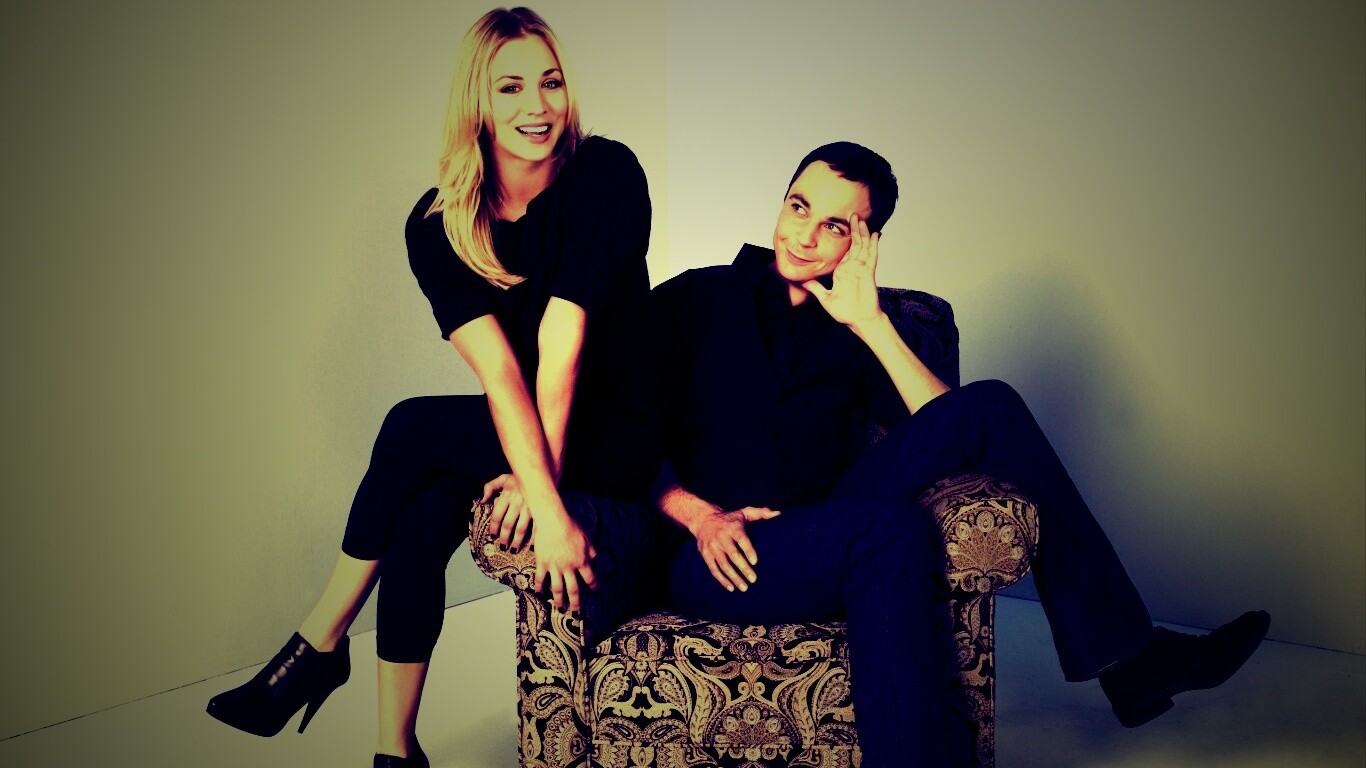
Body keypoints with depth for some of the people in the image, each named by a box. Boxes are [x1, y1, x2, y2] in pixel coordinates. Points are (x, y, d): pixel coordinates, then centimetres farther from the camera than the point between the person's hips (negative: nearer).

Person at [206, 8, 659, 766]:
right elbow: (498, 368, -19)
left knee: (413, 430, -19)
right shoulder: (437, 222, -7)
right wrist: (547, 502, -27)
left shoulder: (604, 175, -16)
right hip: (518, 430, 4)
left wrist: (542, 483, -22)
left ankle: (319, 643, -2)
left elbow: (561, 342, -22)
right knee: (421, 520, -21)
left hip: (618, 438, -4)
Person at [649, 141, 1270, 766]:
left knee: (989, 407, -11)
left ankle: (1126, 655, -12)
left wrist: (870, 323, -4)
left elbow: (947, 426, 1)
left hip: (830, 540, 5)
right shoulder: (693, 300, 8)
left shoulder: (850, 328, 17)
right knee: (891, 530, -36)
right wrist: (702, 516, -18)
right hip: (719, 561, -4)